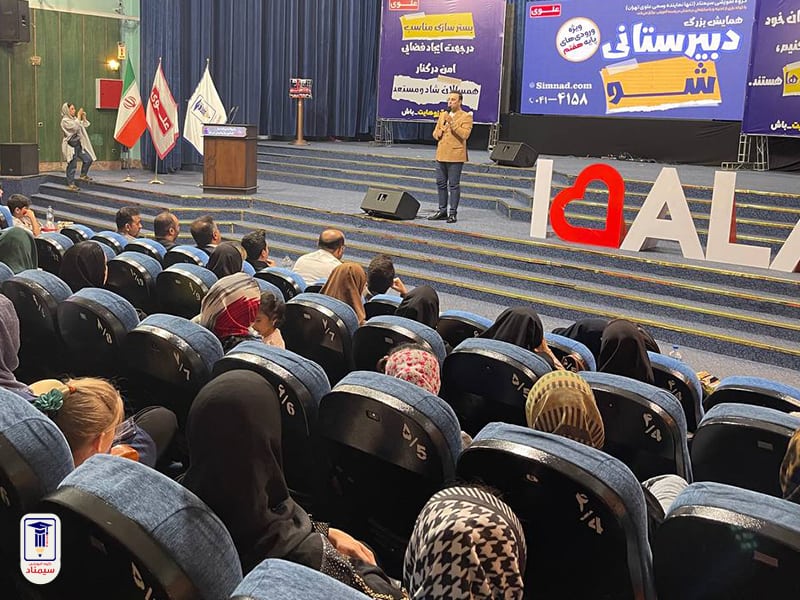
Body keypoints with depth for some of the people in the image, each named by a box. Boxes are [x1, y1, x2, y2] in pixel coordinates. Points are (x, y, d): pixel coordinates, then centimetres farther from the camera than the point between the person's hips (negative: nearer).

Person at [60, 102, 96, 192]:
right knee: (72, 165, -3)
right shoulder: (65, 120, -12)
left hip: (78, 144, 8)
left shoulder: (74, 119, 12)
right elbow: (75, 127, -26)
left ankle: (83, 175, 26)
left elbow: (84, 125, 19)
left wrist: (83, 117, 4)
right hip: (71, 146, -8)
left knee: (88, 159, 5)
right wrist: (78, 116, -17)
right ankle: (71, 184, 5)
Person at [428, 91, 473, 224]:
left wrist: (452, 123, -17)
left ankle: (453, 213, 3)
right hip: (441, 154, 6)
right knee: (441, 184, 10)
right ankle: (442, 211, 19)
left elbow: (465, 134, -17)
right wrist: (441, 130, -3)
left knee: (454, 185, -2)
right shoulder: (443, 115, 16)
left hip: (455, 156, -6)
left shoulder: (466, 116, -3)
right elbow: (435, 133, 18)